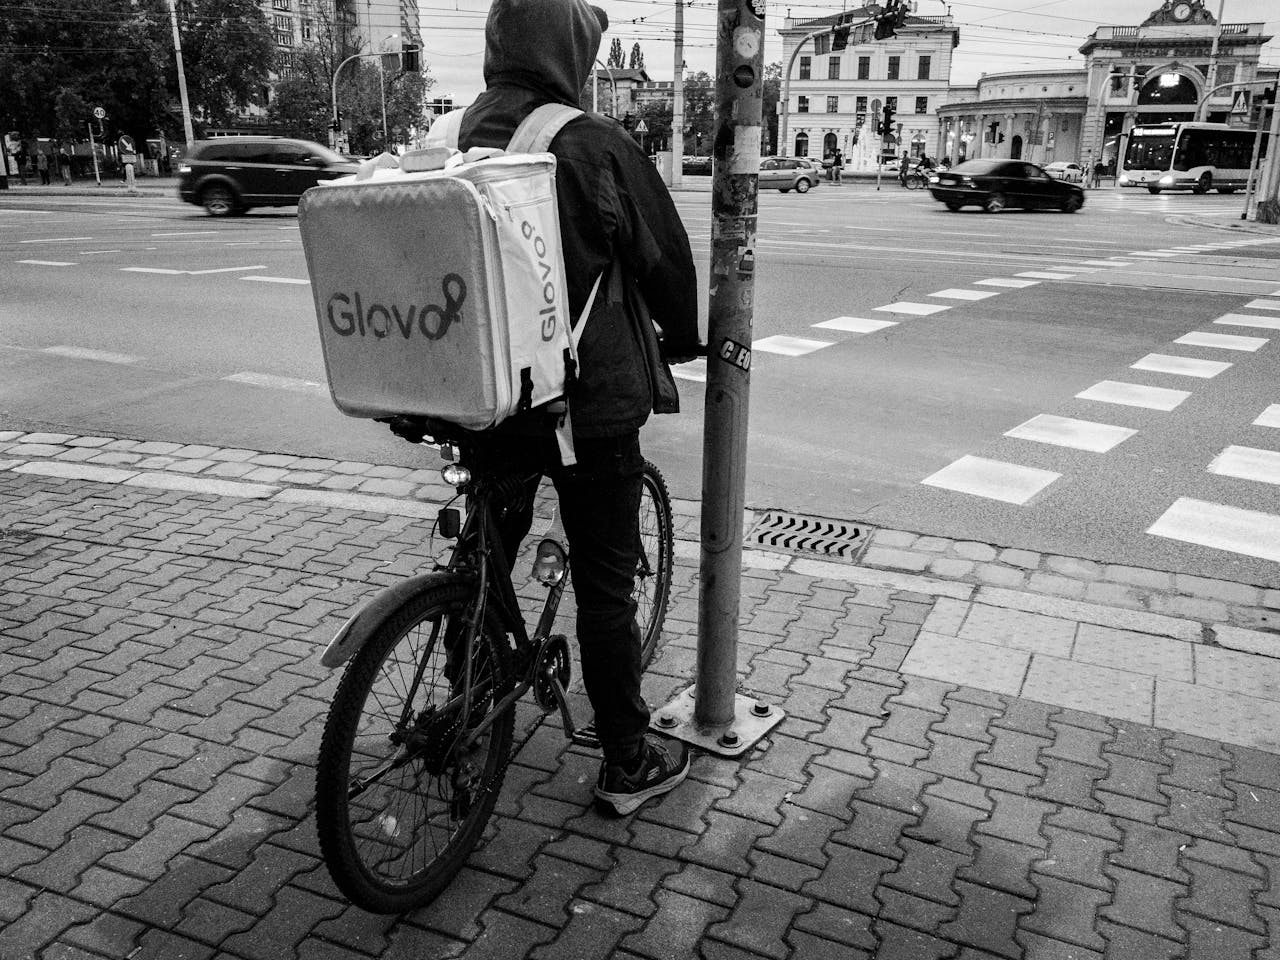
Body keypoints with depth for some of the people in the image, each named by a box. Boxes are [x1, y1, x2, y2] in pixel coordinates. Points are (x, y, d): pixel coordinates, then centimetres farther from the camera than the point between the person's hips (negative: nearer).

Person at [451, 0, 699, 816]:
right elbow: (666, 255, -5)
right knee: (605, 585, 4)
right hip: (592, 401, -5)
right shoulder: (596, 147, -14)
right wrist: (683, 339, 14)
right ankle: (629, 764, 18)